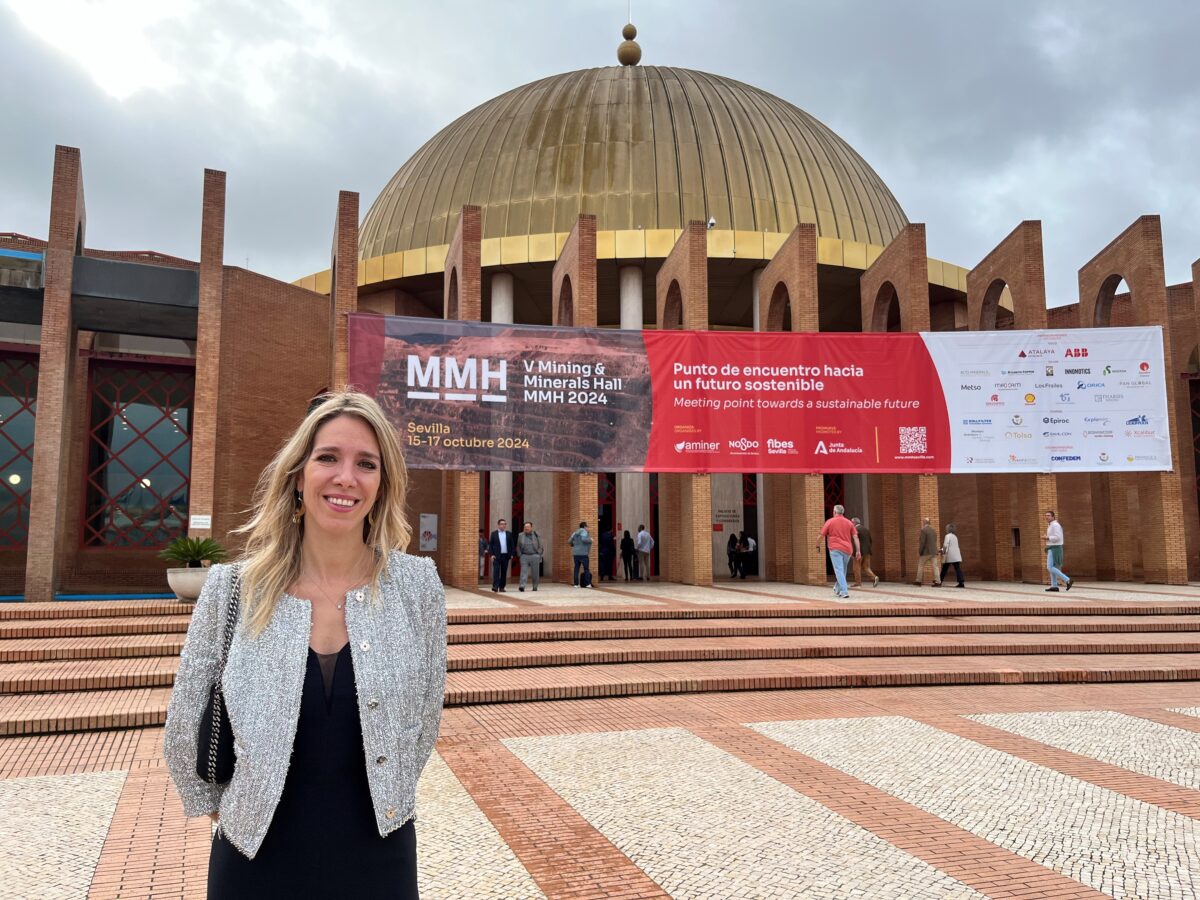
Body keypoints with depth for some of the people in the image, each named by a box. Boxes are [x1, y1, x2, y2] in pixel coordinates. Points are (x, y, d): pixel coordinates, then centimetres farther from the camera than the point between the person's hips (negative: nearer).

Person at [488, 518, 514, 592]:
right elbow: (490, 545, 3)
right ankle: (495, 586, -16)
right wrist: (492, 554, -8)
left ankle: (501, 587, 11)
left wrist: (512, 554, 1)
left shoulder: (509, 534, 10)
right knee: (496, 571, -11)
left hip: (506, 556, 3)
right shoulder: (494, 534, 4)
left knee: (504, 572, 5)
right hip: (496, 556, -3)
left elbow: (512, 545, 10)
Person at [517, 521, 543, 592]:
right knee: (524, 571, -11)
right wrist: (519, 556, 4)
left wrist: (538, 555, -2)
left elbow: (540, 547, 7)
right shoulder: (520, 535, 7)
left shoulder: (536, 535, 3)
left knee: (535, 573, 4)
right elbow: (518, 547, 14)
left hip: (534, 556, 0)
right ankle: (522, 586, -21)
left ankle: (535, 587, 16)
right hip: (524, 556, 0)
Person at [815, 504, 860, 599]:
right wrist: (858, 551, 2)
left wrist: (818, 546, 17)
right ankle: (837, 590, 30)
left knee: (839, 571, -8)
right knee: (843, 571, 19)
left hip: (835, 549, -4)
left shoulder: (830, 521, 1)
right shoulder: (849, 523, 11)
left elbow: (821, 536, 1)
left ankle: (844, 592, -19)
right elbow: (855, 537, 4)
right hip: (847, 550, 4)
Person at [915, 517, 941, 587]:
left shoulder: (924, 530, -10)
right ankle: (938, 582, -7)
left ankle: (918, 581, 11)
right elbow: (935, 542, 18)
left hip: (926, 552, -6)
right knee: (934, 566, 1)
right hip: (934, 551, 6)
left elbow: (922, 542, -15)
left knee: (920, 566, 6)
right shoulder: (934, 531, 14)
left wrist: (919, 552, -10)